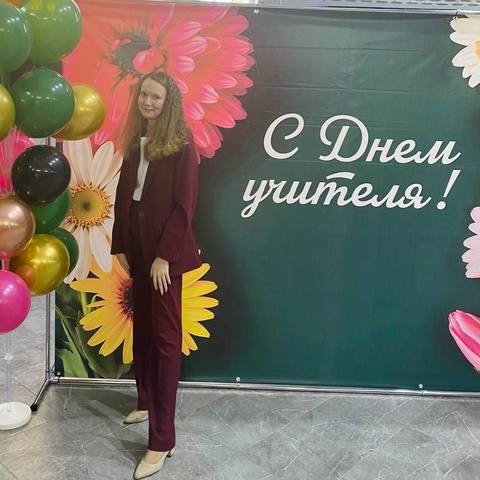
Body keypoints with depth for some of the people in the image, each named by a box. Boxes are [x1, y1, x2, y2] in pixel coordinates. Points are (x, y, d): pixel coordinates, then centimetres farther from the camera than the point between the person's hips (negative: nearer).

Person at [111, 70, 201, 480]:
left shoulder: (182, 146, -10)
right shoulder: (135, 142, 10)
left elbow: (184, 206, -15)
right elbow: (123, 196, 11)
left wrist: (164, 255, -18)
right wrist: (120, 245, 6)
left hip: (165, 249, -7)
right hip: (137, 245, 7)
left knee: (165, 335, -4)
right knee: (142, 327, 16)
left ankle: (162, 440, 2)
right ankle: (148, 402, 36)